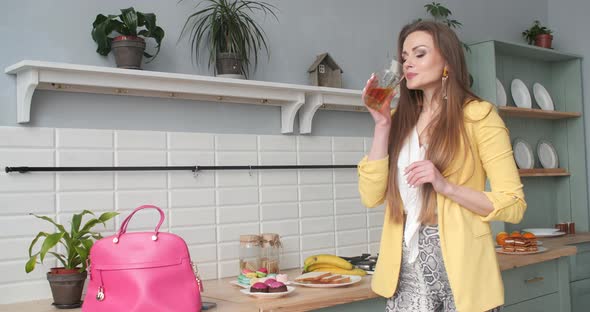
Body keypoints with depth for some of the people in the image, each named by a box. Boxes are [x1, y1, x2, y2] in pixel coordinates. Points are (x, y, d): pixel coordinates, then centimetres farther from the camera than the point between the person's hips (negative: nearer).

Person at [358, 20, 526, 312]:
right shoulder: (400, 119, 7)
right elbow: (372, 195, -2)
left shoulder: (477, 114, -5)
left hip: (460, 267, -4)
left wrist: (445, 186, -21)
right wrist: (381, 124, -6)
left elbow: (514, 205, -9)